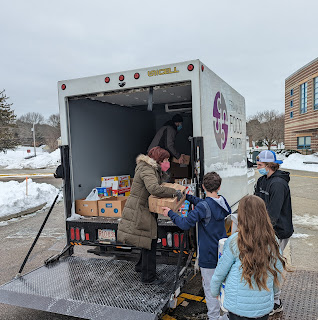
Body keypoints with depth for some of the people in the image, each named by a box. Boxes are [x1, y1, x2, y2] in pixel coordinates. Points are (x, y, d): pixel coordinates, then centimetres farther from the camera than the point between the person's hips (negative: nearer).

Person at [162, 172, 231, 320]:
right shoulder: (222, 201, 0)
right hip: (223, 252, 8)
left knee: (210, 287, 7)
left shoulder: (203, 207, -24)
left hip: (209, 255, -8)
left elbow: (185, 224, -26)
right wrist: (187, 196, 18)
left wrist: (170, 213, -12)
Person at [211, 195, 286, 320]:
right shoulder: (272, 242, -11)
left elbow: (220, 273, -9)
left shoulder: (234, 242, -20)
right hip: (265, 306, 3)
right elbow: (278, 272, 3)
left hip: (238, 307, -3)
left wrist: (214, 291, 10)